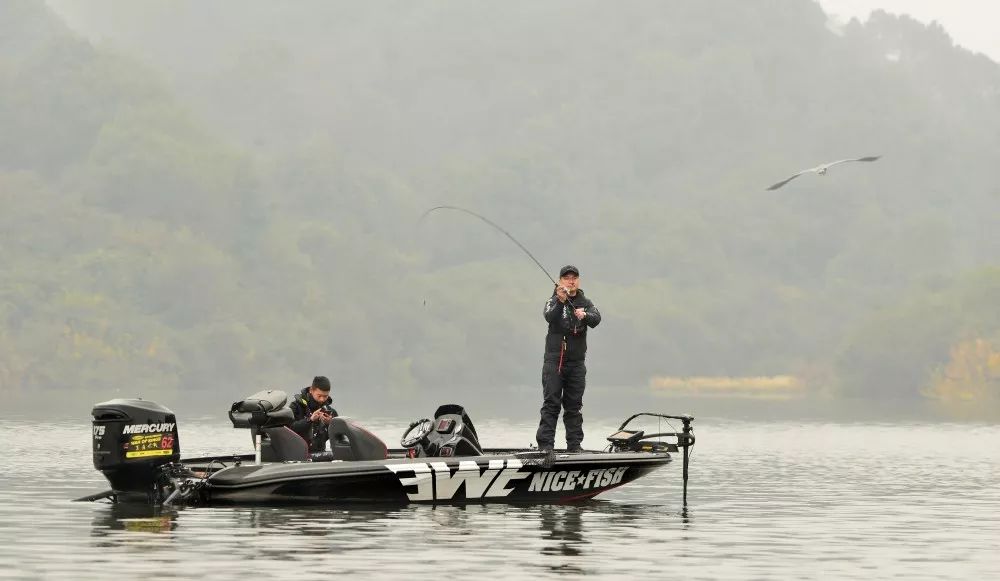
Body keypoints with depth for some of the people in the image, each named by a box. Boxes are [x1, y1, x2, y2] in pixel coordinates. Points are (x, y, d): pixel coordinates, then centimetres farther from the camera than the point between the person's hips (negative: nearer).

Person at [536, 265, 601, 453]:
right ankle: (545, 443, -7)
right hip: (554, 360, -3)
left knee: (574, 405, 7)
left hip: (576, 361, 3)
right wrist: (560, 302, -41)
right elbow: (550, 317, -22)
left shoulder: (585, 303, 9)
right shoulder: (553, 301, 1)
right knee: (551, 403, -6)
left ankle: (575, 444, 12)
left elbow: (596, 319, -11)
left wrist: (585, 315, -33)